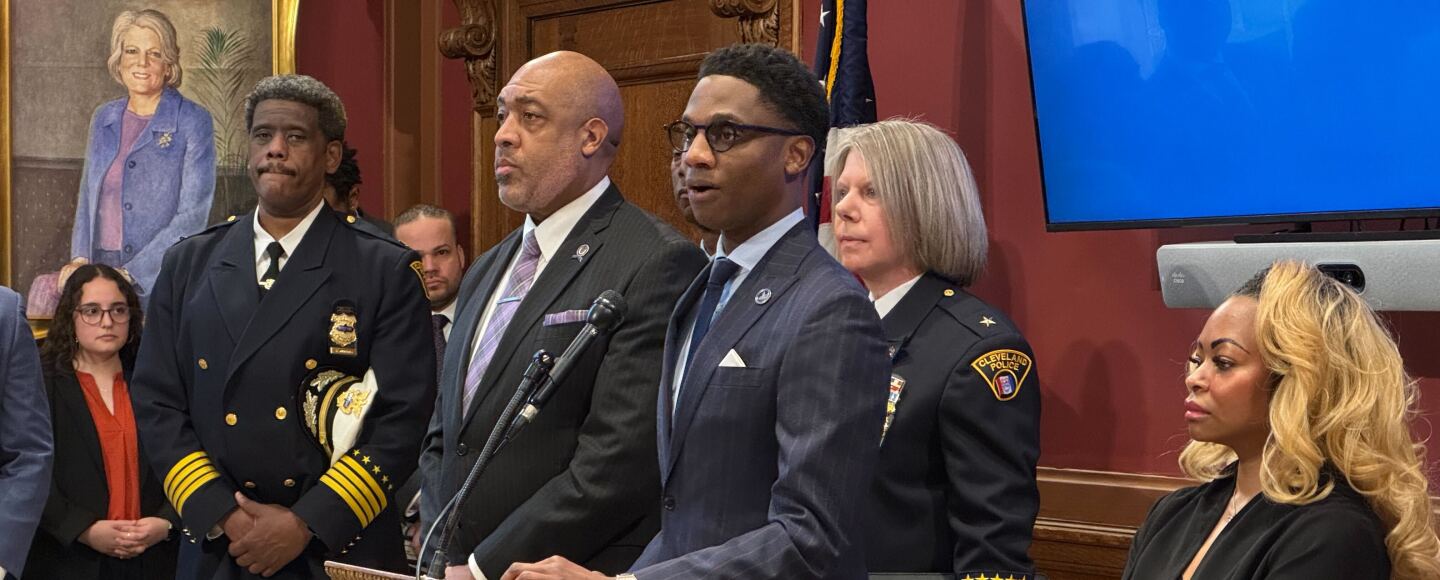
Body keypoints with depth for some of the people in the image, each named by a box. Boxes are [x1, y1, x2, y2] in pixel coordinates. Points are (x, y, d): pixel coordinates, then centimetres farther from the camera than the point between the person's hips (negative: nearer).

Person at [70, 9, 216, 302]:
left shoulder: (193, 121, -6)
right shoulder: (103, 119, 11)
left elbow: (192, 215, -11)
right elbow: (87, 198, 17)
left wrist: (132, 274, -16)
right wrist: (80, 258, 1)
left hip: (162, 278, -4)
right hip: (101, 273, 4)